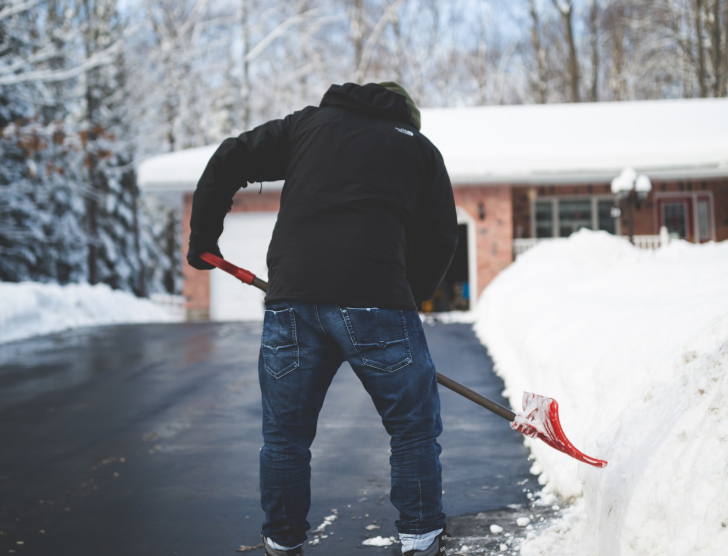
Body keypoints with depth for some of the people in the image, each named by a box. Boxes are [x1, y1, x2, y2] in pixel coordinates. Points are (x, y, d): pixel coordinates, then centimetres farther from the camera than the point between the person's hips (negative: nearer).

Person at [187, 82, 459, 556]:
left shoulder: (308, 123, 24)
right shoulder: (420, 148, 20)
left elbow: (228, 162, 18)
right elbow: (440, 241, 13)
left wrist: (203, 240, 27)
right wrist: (410, 299, 24)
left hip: (292, 296, 2)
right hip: (375, 300, -2)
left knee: (285, 433, 17)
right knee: (414, 427, 13)